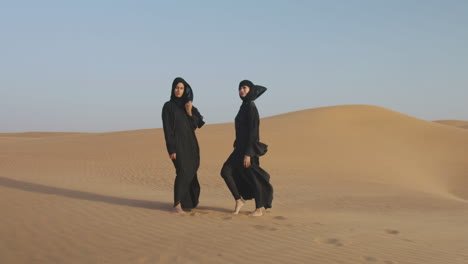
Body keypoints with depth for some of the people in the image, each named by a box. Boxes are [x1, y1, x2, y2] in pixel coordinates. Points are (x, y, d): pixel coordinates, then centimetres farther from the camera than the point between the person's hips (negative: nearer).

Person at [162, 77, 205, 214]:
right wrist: (171, 149, -16)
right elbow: (167, 129, -10)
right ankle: (177, 204, -12)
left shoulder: (187, 105, 12)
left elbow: (195, 125, 4)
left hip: (190, 143, 6)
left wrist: (190, 112, -14)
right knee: (182, 172, -17)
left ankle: (188, 201, 24)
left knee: (191, 172, 9)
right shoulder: (168, 106, -4)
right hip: (177, 143, -6)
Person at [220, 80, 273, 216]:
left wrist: (248, 153, -23)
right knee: (225, 171, 3)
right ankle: (239, 200, 13)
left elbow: (253, 130, -21)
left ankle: (259, 209, 13)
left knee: (253, 178, 1)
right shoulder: (244, 106, 13)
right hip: (241, 146, 9)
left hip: (248, 147, -9)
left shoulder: (251, 106, -16)